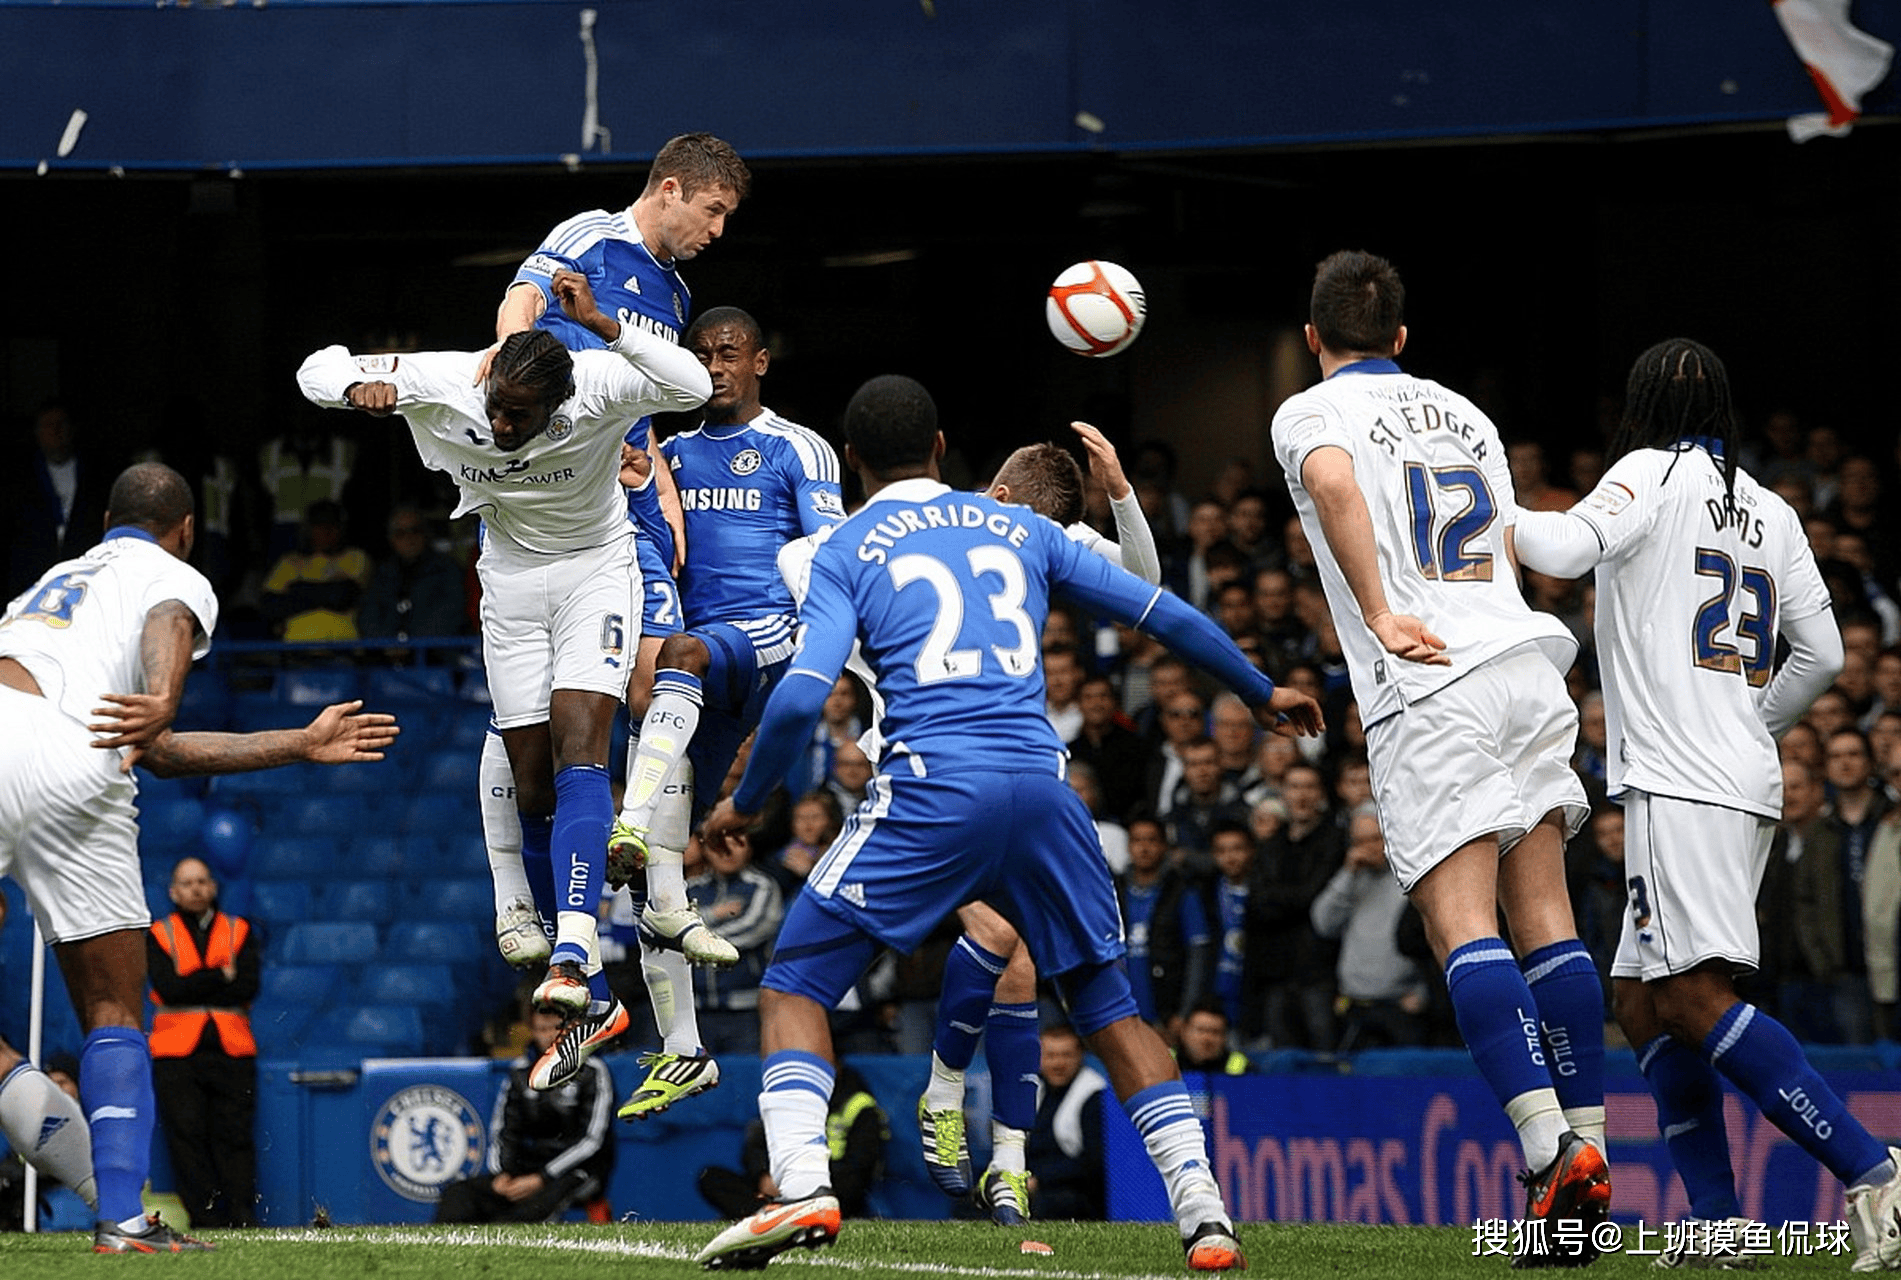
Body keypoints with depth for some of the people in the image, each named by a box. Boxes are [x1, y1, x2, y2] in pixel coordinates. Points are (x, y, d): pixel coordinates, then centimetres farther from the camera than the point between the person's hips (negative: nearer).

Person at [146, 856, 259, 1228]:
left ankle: (243, 1218, -4)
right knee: (187, 1135, -8)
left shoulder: (240, 932, 13)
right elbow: (168, 988, -7)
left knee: (235, 1136, -4)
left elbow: (249, 987, -2)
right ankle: (205, 1218, -7)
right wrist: (222, 975, -6)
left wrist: (194, 986, -7)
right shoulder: (159, 935, 10)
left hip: (231, 1048, 1)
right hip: (177, 1052, -1)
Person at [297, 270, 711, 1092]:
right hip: (510, 584, 4)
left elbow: (692, 386, -43)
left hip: (594, 571, -4)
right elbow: (318, 370, -11)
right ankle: (593, 1003, 9)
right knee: (533, 792, 2)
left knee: (578, 748, -25)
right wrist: (362, 387, -34)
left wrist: (602, 325, -50)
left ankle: (574, 953, -38)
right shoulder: (444, 383, -20)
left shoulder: (597, 388, -27)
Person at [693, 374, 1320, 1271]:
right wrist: (1261, 693, 39)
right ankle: (1204, 1213, 7)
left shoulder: (847, 551, 9)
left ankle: (801, 1187, -14)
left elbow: (802, 695, -4)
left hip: (930, 791, -3)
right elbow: (1161, 613, 24)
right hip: (1041, 785, 4)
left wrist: (746, 802, 12)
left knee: (794, 986, 8)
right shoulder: (1019, 530, 20)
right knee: (1107, 1003, 19)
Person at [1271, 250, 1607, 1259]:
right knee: (1545, 918, 6)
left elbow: (1334, 482, -16)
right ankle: (1587, 1142, 0)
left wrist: (1379, 616, -15)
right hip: (1526, 657, 6)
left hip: (1425, 683, -6)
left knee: (1463, 925, -12)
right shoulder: (1463, 414, 25)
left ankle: (1550, 1147, -27)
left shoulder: (1311, 412, 7)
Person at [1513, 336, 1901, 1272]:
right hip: (1750, 784, 8)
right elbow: (1821, 654, 17)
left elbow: (1569, 547, -17)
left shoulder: (1656, 473, -1)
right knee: (1642, 1002, 13)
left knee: (1696, 999, -17)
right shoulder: (1770, 512, 18)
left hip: (1678, 780, -8)